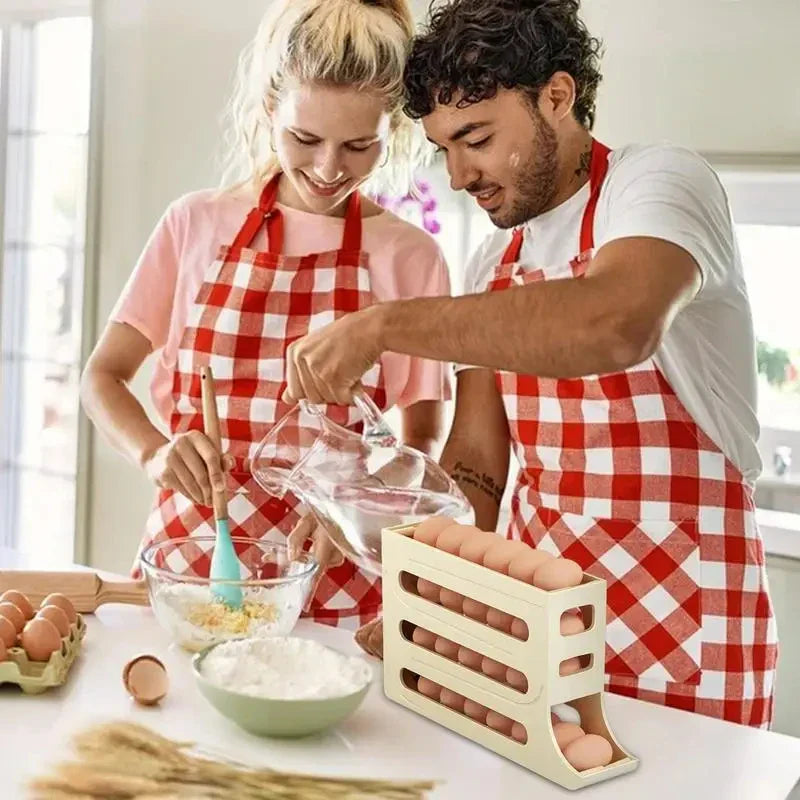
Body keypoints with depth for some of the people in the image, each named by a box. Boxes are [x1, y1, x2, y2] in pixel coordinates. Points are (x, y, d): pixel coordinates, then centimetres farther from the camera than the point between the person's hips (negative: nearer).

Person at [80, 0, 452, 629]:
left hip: (333, 579, -1)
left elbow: (424, 442, 3)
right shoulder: (197, 223, -1)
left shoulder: (409, 257, -5)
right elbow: (103, 376, 4)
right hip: (189, 549, 2)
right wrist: (154, 452, -17)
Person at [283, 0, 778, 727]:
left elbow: (617, 326, -37)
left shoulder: (660, 182, -13)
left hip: (683, 625, -6)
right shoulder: (494, 262, 8)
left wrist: (383, 325, -35)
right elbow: (476, 461, 7)